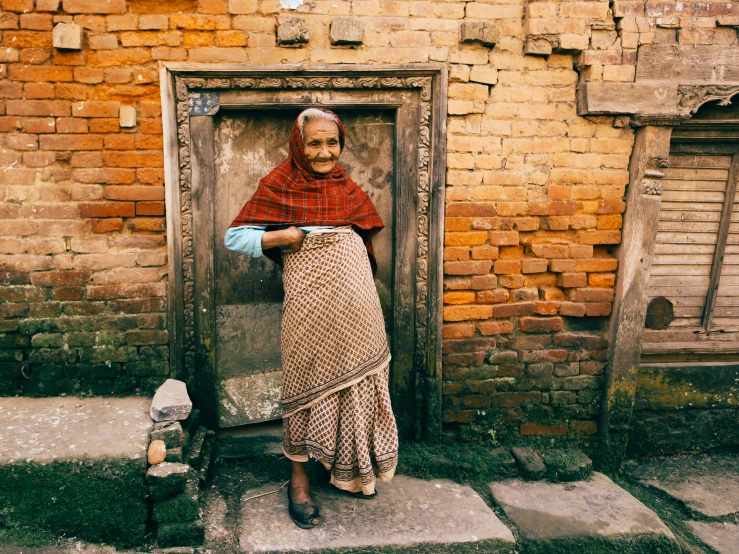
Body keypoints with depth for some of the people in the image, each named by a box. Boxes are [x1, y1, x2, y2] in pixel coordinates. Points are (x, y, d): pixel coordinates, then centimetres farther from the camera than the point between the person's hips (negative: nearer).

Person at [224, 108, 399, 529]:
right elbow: (235, 237, -4)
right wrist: (285, 236, -16)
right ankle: (299, 478, 20)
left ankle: (351, 470, 30)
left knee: (354, 382, 11)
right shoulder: (279, 186, -2)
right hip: (311, 302, -4)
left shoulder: (348, 189, 12)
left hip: (356, 302, 5)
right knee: (309, 383, 3)